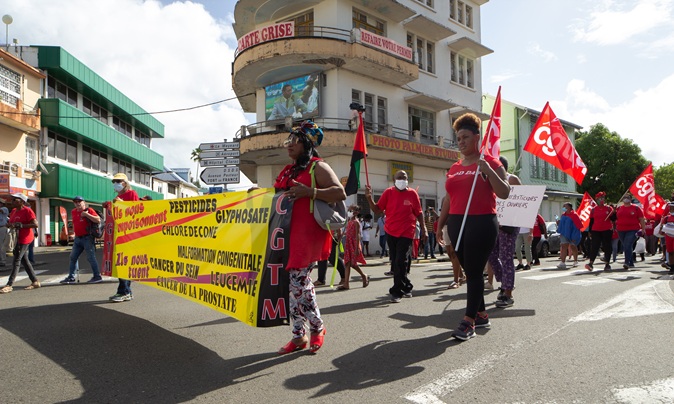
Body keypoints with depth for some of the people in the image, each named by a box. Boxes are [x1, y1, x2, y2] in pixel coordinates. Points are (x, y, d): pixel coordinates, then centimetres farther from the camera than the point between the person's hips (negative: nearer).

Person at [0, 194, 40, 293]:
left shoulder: (27, 210, -12)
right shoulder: (14, 211, 13)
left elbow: (35, 224, -19)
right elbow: (11, 223, 22)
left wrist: (21, 225, -24)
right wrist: (11, 225, -1)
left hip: (24, 239, -9)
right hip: (17, 239, 9)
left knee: (16, 261, -9)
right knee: (24, 260, 11)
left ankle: (9, 285, -7)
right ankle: (35, 281, 18)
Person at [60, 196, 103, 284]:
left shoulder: (89, 210, -7)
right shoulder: (73, 212, 13)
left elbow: (98, 220, -19)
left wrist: (86, 214, -21)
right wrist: (74, 232, 19)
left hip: (87, 238, -8)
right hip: (78, 238, 8)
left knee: (91, 257, -6)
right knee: (73, 257, 10)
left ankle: (97, 277, 0)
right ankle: (71, 277, 18)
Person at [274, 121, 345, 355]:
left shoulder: (317, 167, -2)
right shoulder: (288, 170, 21)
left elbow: (340, 193, -14)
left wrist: (309, 192, -22)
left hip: (308, 232, -8)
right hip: (287, 232, 8)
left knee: (298, 279, -11)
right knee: (293, 281, 7)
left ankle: (317, 327, 12)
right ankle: (298, 335, 17)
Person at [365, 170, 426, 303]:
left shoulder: (412, 193, -1)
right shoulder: (388, 192, 1)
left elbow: (419, 213, 5)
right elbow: (377, 210, 0)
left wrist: (423, 229, 2)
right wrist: (369, 198, -14)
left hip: (406, 233, -3)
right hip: (390, 232, 3)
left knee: (400, 262, -9)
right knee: (395, 262, 11)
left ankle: (397, 291, 0)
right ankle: (406, 287, 28)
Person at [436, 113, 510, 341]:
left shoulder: (489, 163, -2)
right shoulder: (454, 168, 15)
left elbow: (504, 193, -9)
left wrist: (488, 171, -21)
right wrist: (440, 225, 17)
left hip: (482, 223, -6)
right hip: (457, 224, 7)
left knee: (474, 272, -6)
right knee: (469, 271, 12)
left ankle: (469, 323, -2)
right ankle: (481, 315, 25)